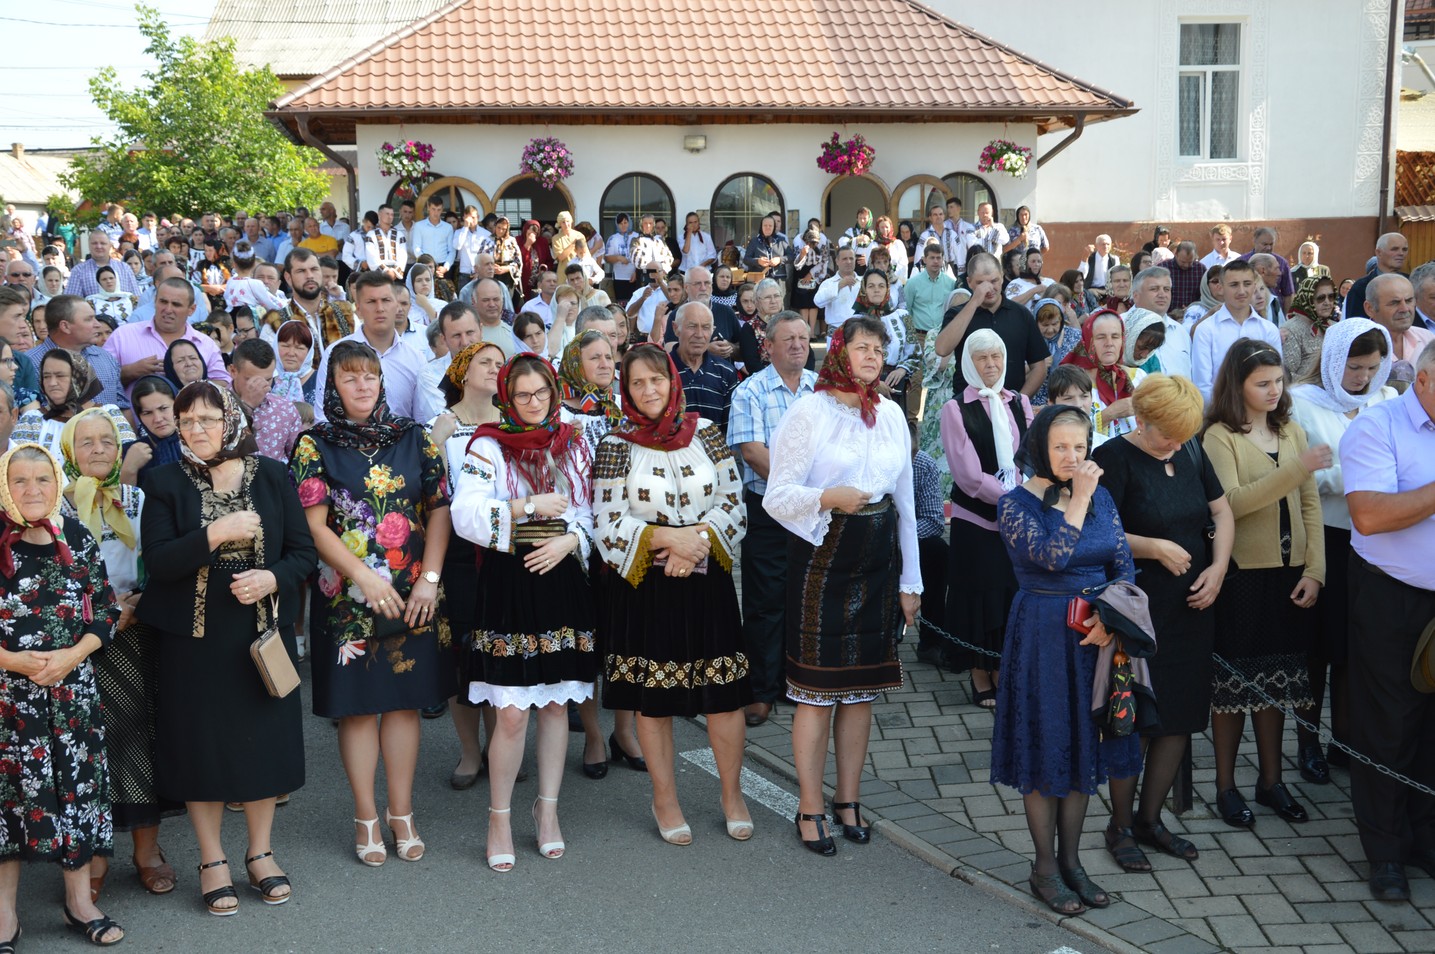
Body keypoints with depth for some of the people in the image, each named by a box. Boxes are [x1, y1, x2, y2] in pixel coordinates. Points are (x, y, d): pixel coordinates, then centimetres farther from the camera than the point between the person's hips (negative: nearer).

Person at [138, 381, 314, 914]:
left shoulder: (272, 477, 2)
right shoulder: (167, 484, -2)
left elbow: (303, 551, 2)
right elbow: (157, 561, -13)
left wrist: (272, 578, -17)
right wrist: (216, 534, -23)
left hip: (263, 631, 1)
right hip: (194, 636, -1)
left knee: (264, 739, 7)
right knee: (203, 743, 5)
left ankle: (260, 853, 24)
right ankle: (212, 861, 19)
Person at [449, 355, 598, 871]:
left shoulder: (575, 446, 11)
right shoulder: (488, 447, -2)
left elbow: (592, 514, 10)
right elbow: (465, 516, -14)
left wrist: (568, 540, -9)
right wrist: (529, 507, -15)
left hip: (563, 581, 4)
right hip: (508, 583, -4)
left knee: (556, 703, 10)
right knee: (512, 712, -5)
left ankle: (548, 808, 25)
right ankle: (499, 817, 12)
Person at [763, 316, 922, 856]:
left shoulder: (891, 415, 11)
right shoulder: (808, 413, -5)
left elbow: (905, 502, 15)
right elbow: (777, 497, -9)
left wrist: (910, 580, 13)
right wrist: (827, 498, -28)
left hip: (878, 562, 5)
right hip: (822, 559, -5)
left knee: (863, 687, 10)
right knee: (818, 690, -1)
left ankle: (848, 800, 22)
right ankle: (810, 810, 11)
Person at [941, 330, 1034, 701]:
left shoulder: (1019, 403, 10)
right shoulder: (955, 409, -5)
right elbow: (969, 475, -11)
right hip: (975, 518, -4)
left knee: (1012, 591, 7)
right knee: (979, 593, 3)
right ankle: (979, 673, 16)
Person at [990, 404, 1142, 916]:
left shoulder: (1100, 496, 6)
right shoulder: (1016, 503, -10)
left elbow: (1124, 565, 4)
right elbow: (1052, 556, -25)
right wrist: (1079, 498, -19)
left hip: (1098, 636, 5)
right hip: (1043, 637, -5)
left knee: (1084, 746, 11)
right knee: (1046, 746, 3)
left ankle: (1071, 860, 23)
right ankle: (1045, 867, 16)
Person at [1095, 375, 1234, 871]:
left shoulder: (1191, 452, 8)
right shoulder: (1115, 457, -11)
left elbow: (1222, 513, 13)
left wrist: (1218, 568, -1)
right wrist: (1154, 547, -23)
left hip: (1190, 608, 6)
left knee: (1181, 717, 9)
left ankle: (1150, 818, 24)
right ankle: (1120, 826, 16)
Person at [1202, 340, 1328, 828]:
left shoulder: (1292, 432, 10)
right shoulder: (1220, 437, -7)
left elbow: (1310, 505, 8)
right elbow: (1232, 503, -20)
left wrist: (1313, 571, -1)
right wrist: (1296, 468, -27)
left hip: (1287, 575, 5)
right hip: (1242, 575, -5)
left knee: (1276, 678, 12)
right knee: (1235, 680, 2)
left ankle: (1271, 781, 25)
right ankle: (1226, 785, 15)